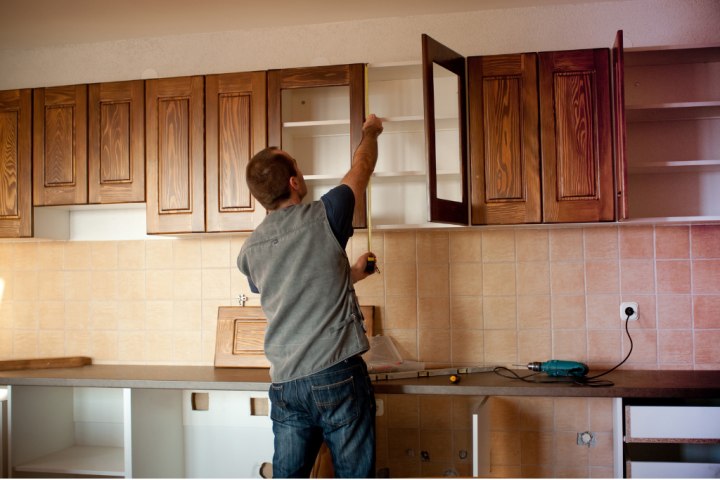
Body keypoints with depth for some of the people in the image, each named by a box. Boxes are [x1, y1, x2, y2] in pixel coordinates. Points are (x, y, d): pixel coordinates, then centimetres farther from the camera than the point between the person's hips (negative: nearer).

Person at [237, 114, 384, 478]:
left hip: (285, 383, 5)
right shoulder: (322, 218, -7)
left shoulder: (249, 251, 7)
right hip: (338, 376, -4)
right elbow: (362, 167, 11)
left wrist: (348, 275, 32)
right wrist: (370, 131, 30)